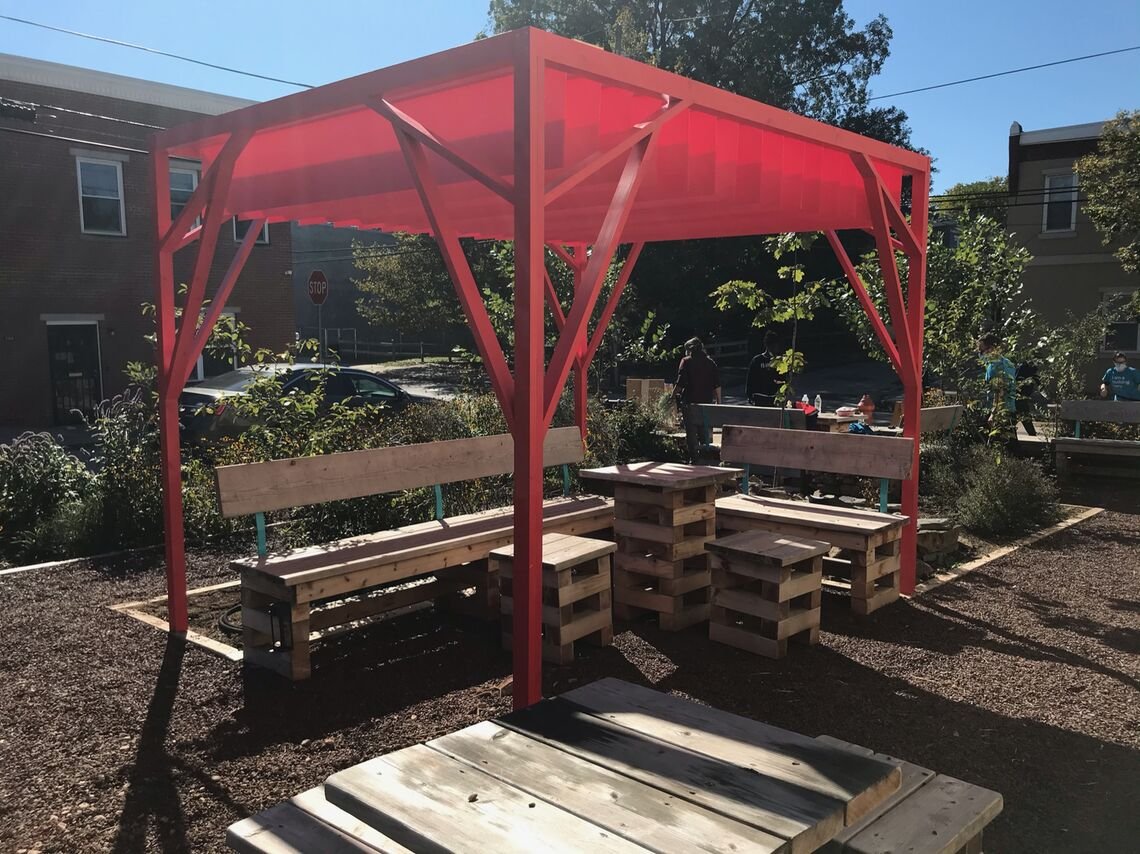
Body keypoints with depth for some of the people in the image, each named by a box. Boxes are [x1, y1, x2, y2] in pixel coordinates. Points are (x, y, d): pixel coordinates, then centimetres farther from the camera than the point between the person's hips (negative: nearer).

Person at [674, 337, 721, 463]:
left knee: (691, 432, 0)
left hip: (690, 402, -4)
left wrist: (673, 395, 0)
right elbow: (717, 385, 6)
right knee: (705, 433, 14)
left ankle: (694, 458, -5)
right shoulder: (710, 362, 9)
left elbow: (680, 383, -11)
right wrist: (718, 401, 10)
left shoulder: (686, 361, -3)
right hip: (707, 402, 4)